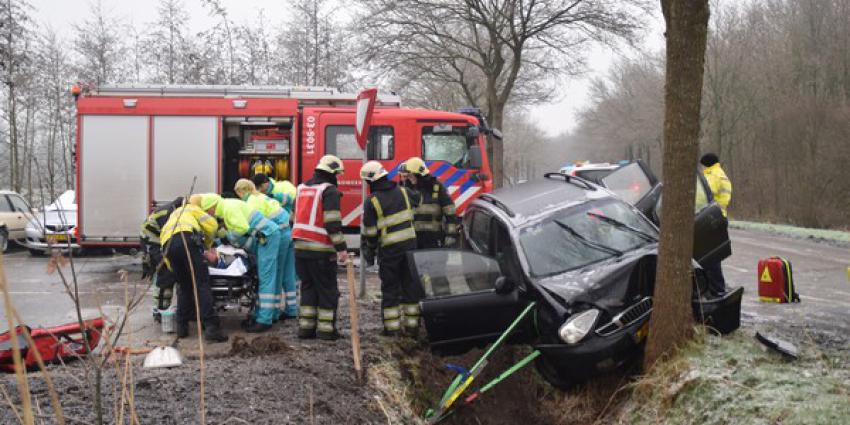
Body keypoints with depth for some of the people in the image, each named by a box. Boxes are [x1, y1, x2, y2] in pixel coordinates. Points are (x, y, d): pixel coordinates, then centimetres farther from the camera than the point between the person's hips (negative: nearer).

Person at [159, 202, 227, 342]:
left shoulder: (169, 222, 42)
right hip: (187, 238, -5)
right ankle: (211, 327, -17)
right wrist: (207, 245, 27)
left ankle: (182, 326, 18)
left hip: (167, 245, 5)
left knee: (184, 286, 20)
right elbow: (211, 224, 12)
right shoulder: (190, 209, 32)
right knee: (202, 284, -7)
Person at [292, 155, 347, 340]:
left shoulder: (302, 189, 16)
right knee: (327, 290, 2)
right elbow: (333, 223, -16)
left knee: (308, 287, 15)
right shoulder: (330, 191, -9)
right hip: (321, 250, -7)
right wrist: (341, 248, -15)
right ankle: (326, 329, 2)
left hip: (300, 247, 7)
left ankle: (306, 326, 14)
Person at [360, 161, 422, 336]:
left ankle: (392, 327, 5)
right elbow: (418, 200, 22)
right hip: (410, 243, 4)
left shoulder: (371, 201, -10)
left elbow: (370, 231, -8)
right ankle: (412, 324, 14)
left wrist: (369, 251, 6)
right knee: (411, 285, 11)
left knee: (390, 288, 5)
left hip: (389, 249, -4)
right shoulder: (403, 192, 3)